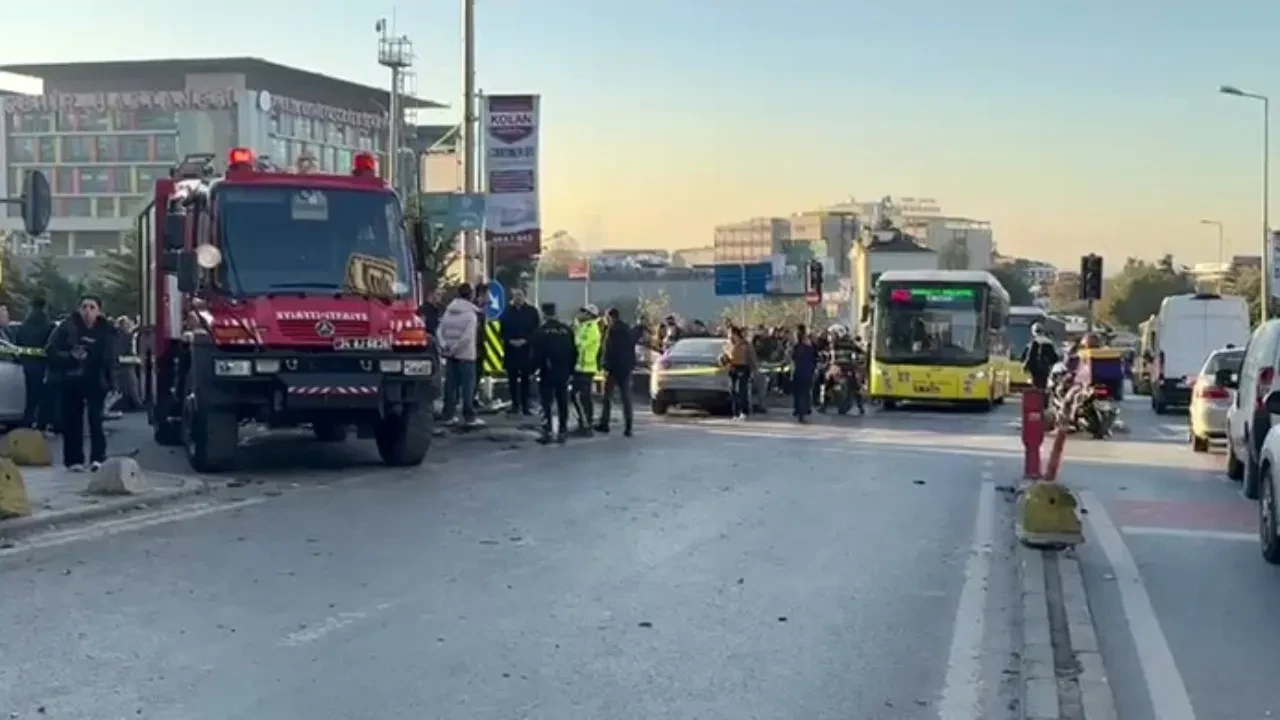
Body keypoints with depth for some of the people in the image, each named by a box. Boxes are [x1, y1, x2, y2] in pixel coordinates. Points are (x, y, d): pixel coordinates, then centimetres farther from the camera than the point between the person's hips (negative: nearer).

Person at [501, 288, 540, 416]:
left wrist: (525, 340, -12)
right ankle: (515, 404, 11)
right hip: (510, 349, 2)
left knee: (525, 378, -3)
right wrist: (510, 341, -10)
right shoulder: (507, 312, 9)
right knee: (512, 378, 3)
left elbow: (535, 330, 0)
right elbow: (503, 330, 6)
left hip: (526, 349, -2)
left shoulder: (531, 311, 5)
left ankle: (525, 405, 1)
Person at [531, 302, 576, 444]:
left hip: (547, 373, -4)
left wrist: (533, 368, 3)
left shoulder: (541, 332, -10)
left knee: (546, 404, -1)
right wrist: (570, 370, 16)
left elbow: (535, 354, -10)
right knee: (562, 404, 10)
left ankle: (547, 432, -8)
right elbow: (574, 352, 8)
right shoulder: (566, 330, 4)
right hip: (563, 373, 4)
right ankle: (561, 432, 11)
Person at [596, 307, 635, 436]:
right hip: (627, 368, 6)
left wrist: (607, 367, -17)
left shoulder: (612, 330, -12)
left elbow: (609, 350, -18)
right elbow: (632, 349, 17)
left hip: (614, 368, -6)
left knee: (607, 397, 6)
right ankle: (628, 427, 0)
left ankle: (604, 424, 9)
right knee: (626, 398, 5)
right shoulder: (627, 329, 12)